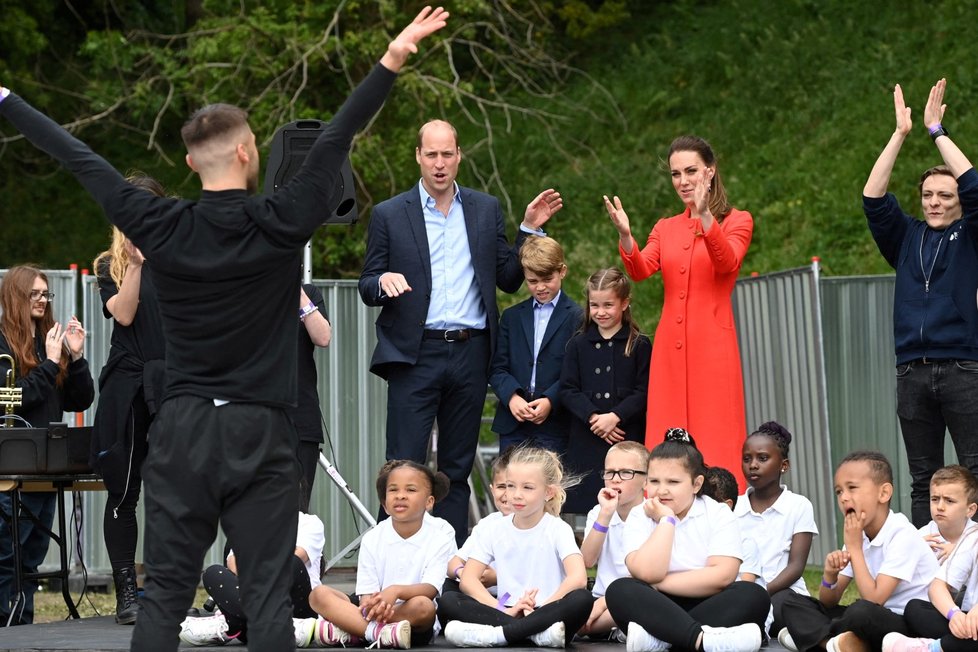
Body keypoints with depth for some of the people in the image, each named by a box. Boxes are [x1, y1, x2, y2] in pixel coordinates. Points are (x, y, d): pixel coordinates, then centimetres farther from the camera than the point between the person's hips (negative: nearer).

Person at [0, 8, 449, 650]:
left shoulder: (159, 226, 0)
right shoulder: (280, 223, -6)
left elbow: (79, 158, 8)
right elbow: (336, 141, -7)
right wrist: (393, 60, -7)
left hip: (180, 431, 2)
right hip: (260, 433, -2)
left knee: (164, 596, 3)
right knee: (267, 597, -1)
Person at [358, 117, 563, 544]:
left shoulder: (486, 210, 12)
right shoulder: (389, 215, 4)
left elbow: (509, 280, 13)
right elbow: (367, 288, 5)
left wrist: (530, 229, 2)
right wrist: (383, 281, -18)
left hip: (470, 353, 3)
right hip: (415, 354, -3)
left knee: (457, 469, 8)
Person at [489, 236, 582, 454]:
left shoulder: (577, 317, 0)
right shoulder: (512, 316, 14)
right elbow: (497, 367, 8)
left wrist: (551, 401, -17)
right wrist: (511, 396, -11)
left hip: (555, 427, -4)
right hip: (513, 426, 4)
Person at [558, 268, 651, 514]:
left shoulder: (639, 345, 4)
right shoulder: (578, 344, 10)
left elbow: (643, 392, -1)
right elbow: (568, 390, 4)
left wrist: (615, 416, -14)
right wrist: (593, 417, -11)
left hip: (627, 438, -2)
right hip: (585, 440, 2)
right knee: (585, 503, -2)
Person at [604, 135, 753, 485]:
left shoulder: (736, 220, 4)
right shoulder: (665, 228, 16)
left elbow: (728, 262, -16)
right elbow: (641, 270, -1)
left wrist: (705, 217, -31)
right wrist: (625, 236, -20)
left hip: (713, 346, -4)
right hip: (671, 347, 4)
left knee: (713, 441, -8)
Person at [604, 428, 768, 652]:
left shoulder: (718, 514, 1)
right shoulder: (639, 517, 3)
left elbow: (722, 577, -15)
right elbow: (648, 573, -16)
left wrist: (658, 584, -13)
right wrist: (667, 520, -11)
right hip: (660, 611, 0)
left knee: (753, 595, -28)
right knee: (620, 590, -28)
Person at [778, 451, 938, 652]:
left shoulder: (902, 535, -16)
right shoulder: (858, 535, 8)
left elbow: (874, 600, -23)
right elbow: (828, 603, 10)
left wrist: (854, 547, -16)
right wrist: (830, 574, -13)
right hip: (874, 621, 8)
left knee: (861, 612, -39)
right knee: (793, 602, 1)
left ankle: (815, 635, -13)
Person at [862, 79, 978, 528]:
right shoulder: (907, 238, 15)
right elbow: (873, 199, 4)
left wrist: (936, 130, -6)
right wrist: (900, 134, -2)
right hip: (913, 373, 3)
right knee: (923, 481, 5)